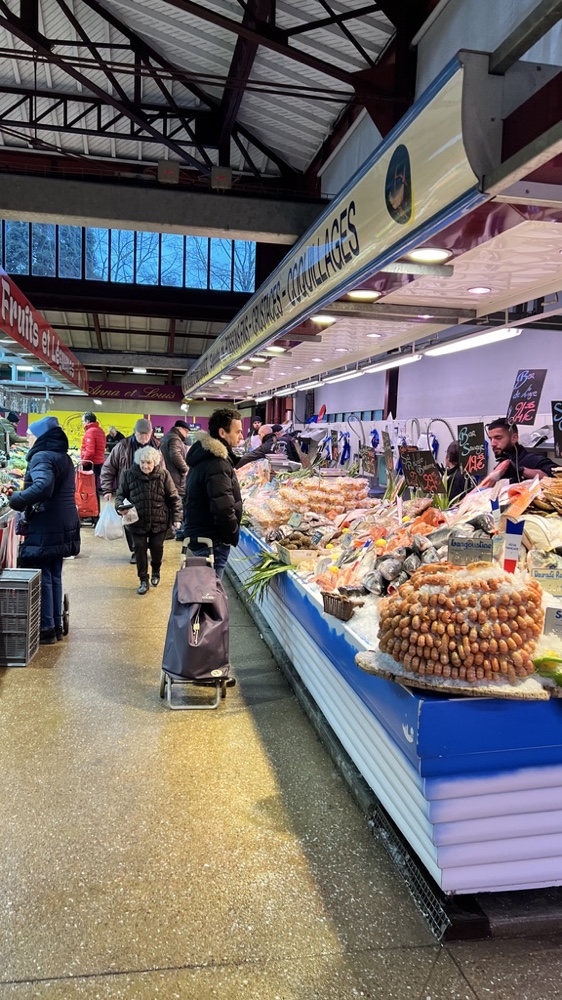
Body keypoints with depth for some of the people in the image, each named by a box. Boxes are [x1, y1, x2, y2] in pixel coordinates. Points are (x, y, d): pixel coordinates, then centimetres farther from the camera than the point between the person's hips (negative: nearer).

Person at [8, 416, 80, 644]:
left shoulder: (42, 457, -14)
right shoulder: (63, 457, 15)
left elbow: (43, 487, -31)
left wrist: (16, 500, -22)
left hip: (45, 528, -9)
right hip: (62, 526, 9)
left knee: (41, 578, 1)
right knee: (54, 576, 17)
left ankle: (46, 629, 8)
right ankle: (56, 625, 24)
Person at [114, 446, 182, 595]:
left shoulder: (163, 474, -9)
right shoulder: (129, 474, -8)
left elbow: (173, 498, -3)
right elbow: (120, 494, 3)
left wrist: (176, 518, -5)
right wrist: (119, 506, -18)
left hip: (159, 521, 0)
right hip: (137, 521, 0)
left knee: (157, 548, 9)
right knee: (140, 549, 2)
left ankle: (156, 572, 40)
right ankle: (144, 580, 17)